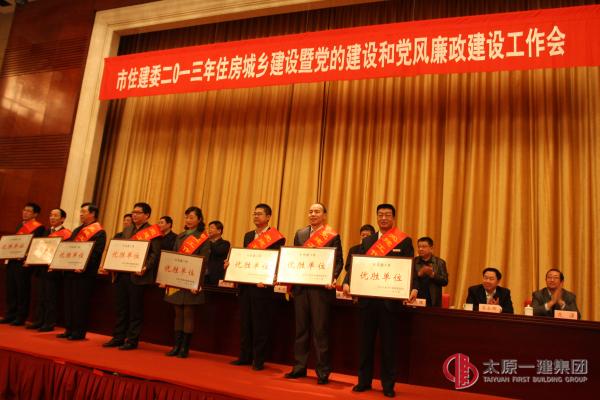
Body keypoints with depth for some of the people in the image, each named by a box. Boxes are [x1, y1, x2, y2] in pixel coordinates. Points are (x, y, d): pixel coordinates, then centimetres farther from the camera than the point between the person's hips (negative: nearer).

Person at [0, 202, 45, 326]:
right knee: (10, 289, 12)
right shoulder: (20, 226, 18)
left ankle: (21, 317, 8)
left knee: (22, 290, 0)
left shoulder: (38, 227, -9)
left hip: (23, 262, -8)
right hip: (12, 260, 8)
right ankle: (10, 315, 22)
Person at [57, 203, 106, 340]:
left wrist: (83, 266, -27)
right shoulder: (77, 230, 20)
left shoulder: (99, 232, -8)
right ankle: (69, 329, 22)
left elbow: (96, 253, -17)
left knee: (80, 303, -3)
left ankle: (80, 331, 7)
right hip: (70, 270, 9)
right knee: (69, 301, 12)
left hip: (84, 273, -8)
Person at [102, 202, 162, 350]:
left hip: (137, 276, -7)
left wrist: (146, 268, -24)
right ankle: (118, 338, 23)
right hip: (121, 274, 7)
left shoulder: (153, 232, -5)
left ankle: (132, 340, 11)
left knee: (135, 310, 2)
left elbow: (155, 254, -12)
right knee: (121, 308, 13)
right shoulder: (127, 230, 18)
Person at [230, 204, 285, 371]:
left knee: (260, 323, 1)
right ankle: (245, 356, 22)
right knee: (245, 321, 12)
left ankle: (259, 360, 11)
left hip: (261, 285, -6)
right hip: (245, 284, 6)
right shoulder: (248, 235, 16)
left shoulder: (275, 238, -6)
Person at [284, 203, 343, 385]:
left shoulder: (333, 236, -2)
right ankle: (299, 367, 23)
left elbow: (339, 261, -5)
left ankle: (323, 372, 11)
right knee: (301, 328, 12)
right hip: (300, 286, 5)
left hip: (321, 287, -5)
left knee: (320, 330, 1)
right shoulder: (300, 234, 12)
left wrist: (333, 278, -21)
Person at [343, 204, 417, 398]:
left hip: (390, 299, -3)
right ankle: (364, 381, 26)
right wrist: (347, 282, -13)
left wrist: (413, 288, -23)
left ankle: (388, 385, 20)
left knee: (388, 343, 6)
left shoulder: (404, 241, 0)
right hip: (367, 297, 3)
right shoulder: (367, 241, 10)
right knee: (366, 341, 12)